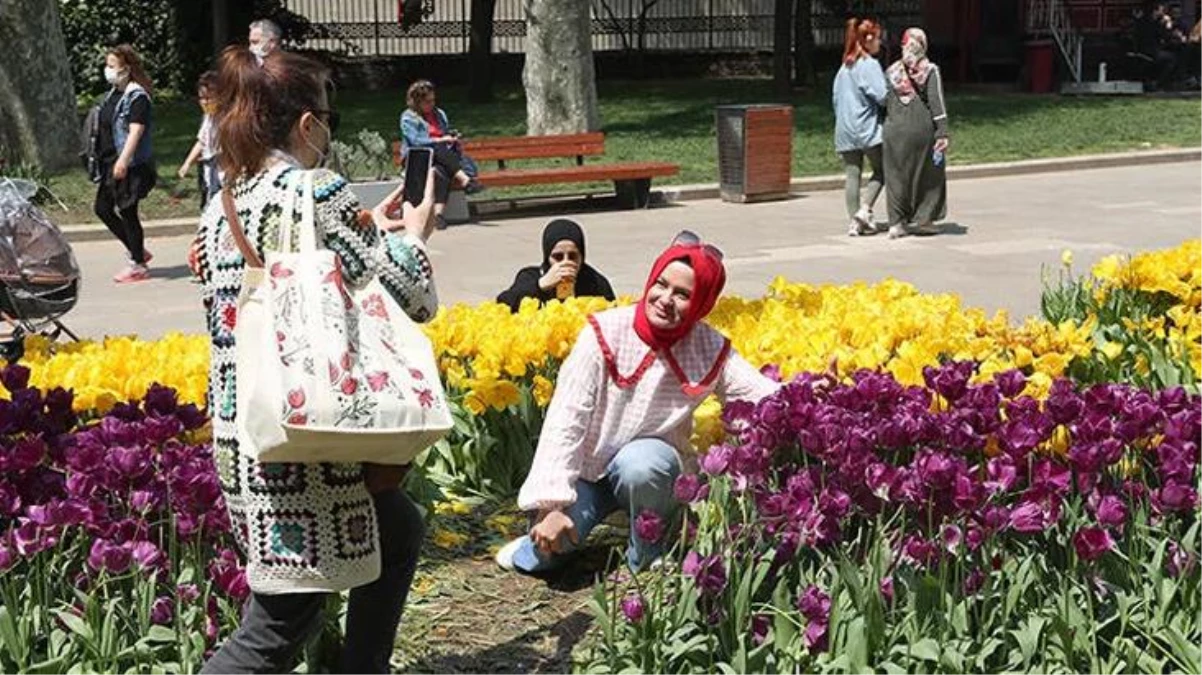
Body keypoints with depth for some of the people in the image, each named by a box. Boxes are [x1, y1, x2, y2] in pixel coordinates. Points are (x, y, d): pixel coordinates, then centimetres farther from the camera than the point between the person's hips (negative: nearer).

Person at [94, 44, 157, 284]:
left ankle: (138, 264, 9)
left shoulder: (137, 96, -14)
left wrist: (123, 160, -30)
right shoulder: (113, 94, 14)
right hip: (110, 163, 10)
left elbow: (136, 130, -22)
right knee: (102, 208, 12)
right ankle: (137, 251, 24)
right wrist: (101, 158, 21)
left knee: (127, 211, -3)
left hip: (130, 165, -10)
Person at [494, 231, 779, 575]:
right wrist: (551, 504, -26)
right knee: (548, 549, -25)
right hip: (588, 468, 0)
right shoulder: (606, 332, -17)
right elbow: (566, 419, -19)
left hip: (650, 460, 1)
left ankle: (649, 561, -9)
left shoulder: (710, 351, -10)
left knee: (639, 463, -36)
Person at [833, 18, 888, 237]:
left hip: (845, 129, 7)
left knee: (852, 175, 5)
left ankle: (854, 222, 5)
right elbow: (881, 96, -18)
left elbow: (835, 96, 17)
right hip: (868, 128, -7)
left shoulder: (845, 66, 13)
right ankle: (865, 209, -4)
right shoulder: (870, 64, -10)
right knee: (882, 170, 8)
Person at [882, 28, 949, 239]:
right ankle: (923, 219, 12)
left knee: (896, 176, 7)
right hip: (921, 129, -3)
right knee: (927, 174, 11)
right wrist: (942, 133, -9)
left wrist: (886, 126, 16)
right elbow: (936, 103, -8)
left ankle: (897, 223, 4)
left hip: (895, 129, 3)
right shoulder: (930, 71, -3)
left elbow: (884, 102, 8)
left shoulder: (892, 72, 6)